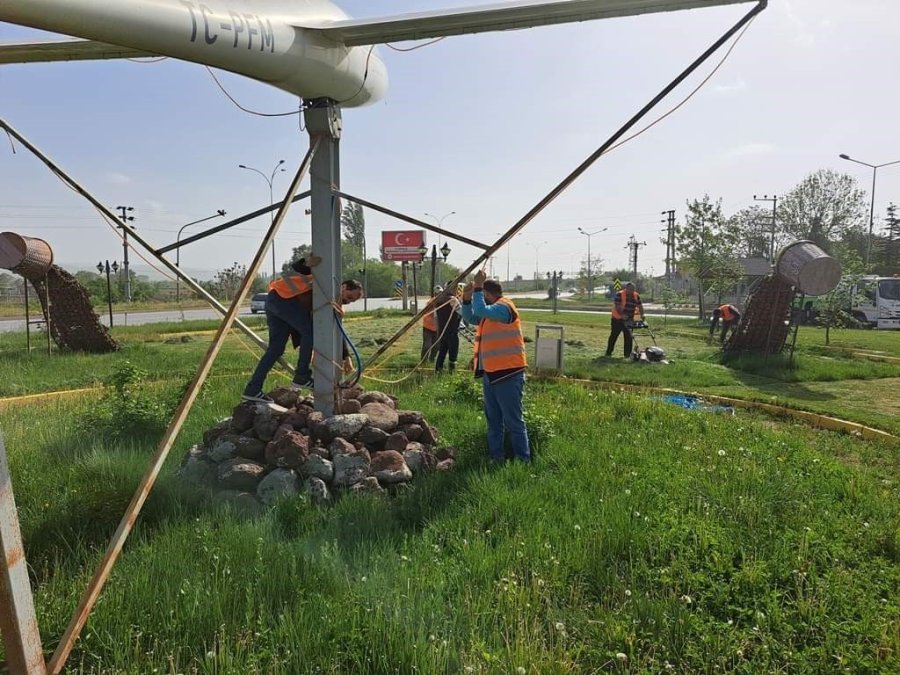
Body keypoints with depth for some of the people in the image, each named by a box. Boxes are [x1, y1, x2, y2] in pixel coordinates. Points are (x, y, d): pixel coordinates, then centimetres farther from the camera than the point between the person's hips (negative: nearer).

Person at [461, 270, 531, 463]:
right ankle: (496, 456, 26)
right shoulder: (490, 310, 16)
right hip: (490, 373, 10)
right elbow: (470, 318, 17)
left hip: (508, 374, -10)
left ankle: (523, 460, 3)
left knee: (513, 421, -4)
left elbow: (481, 311, -28)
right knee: (493, 420, 16)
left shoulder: (503, 307, -14)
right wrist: (467, 297, 2)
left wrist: (477, 287, -19)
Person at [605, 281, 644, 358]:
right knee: (614, 335, 4)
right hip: (618, 318, -4)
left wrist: (642, 315, -13)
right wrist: (622, 315, -32)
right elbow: (617, 306, -20)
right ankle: (608, 352, 14)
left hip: (629, 320, 4)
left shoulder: (636, 296, 2)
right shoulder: (619, 294, -14)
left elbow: (640, 306, 3)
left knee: (628, 336, 3)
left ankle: (628, 354, 10)